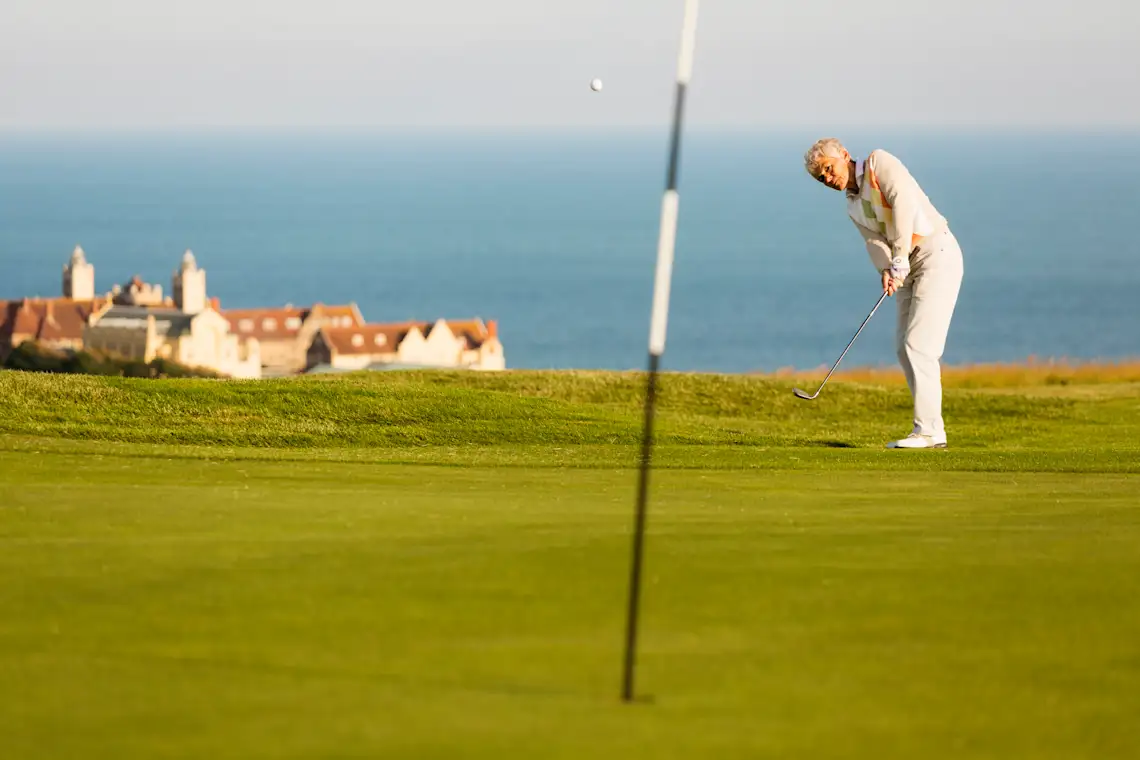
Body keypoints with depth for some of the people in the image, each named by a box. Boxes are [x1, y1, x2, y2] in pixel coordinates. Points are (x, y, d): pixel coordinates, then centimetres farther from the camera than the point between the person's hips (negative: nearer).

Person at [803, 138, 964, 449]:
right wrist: (886, 270, -23)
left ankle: (927, 429, -16)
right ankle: (933, 431, 9)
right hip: (909, 267, 9)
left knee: (919, 344, -15)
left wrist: (900, 259, -25)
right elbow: (875, 241, 0)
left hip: (937, 254, -9)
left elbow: (903, 200, -21)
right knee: (905, 346, 6)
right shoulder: (854, 208, 15)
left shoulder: (879, 162, -7)